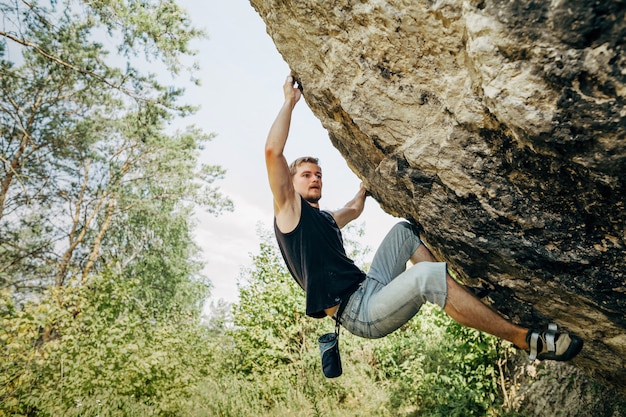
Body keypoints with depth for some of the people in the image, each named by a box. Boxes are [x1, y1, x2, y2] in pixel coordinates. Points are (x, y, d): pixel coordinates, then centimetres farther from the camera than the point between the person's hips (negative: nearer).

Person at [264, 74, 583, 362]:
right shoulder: (289, 210, -2)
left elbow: (355, 209, 44)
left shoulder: (325, 219, 22)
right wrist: (290, 100, -4)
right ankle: (528, 340, -20)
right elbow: (273, 150, -14)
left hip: (369, 292, 10)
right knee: (427, 275, -31)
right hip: (358, 313, -10)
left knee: (404, 230, 16)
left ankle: (453, 295, 4)